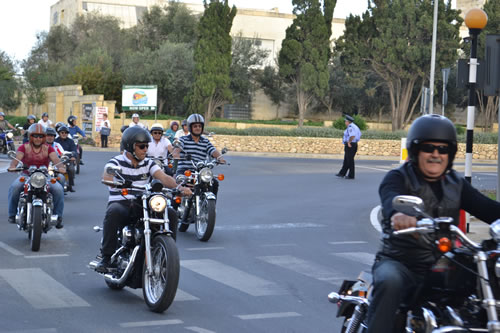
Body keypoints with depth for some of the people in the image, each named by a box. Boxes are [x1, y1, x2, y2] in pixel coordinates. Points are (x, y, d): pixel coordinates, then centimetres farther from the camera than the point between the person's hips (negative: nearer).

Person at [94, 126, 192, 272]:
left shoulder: (148, 163, 13)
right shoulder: (116, 162, -2)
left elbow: (164, 177, -3)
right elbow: (106, 176, -24)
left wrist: (179, 188, -24)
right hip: (121, 203, -4)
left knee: (171, 214, -17)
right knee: (114, 212, -39)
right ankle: (106, 257, -30)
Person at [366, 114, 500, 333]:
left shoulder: (457, 185, 16)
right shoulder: (398, 178, 0)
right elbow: (391, 198, -24)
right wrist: (398, 213, -49)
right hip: (399, 262, -4)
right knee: (390, 283, -36)